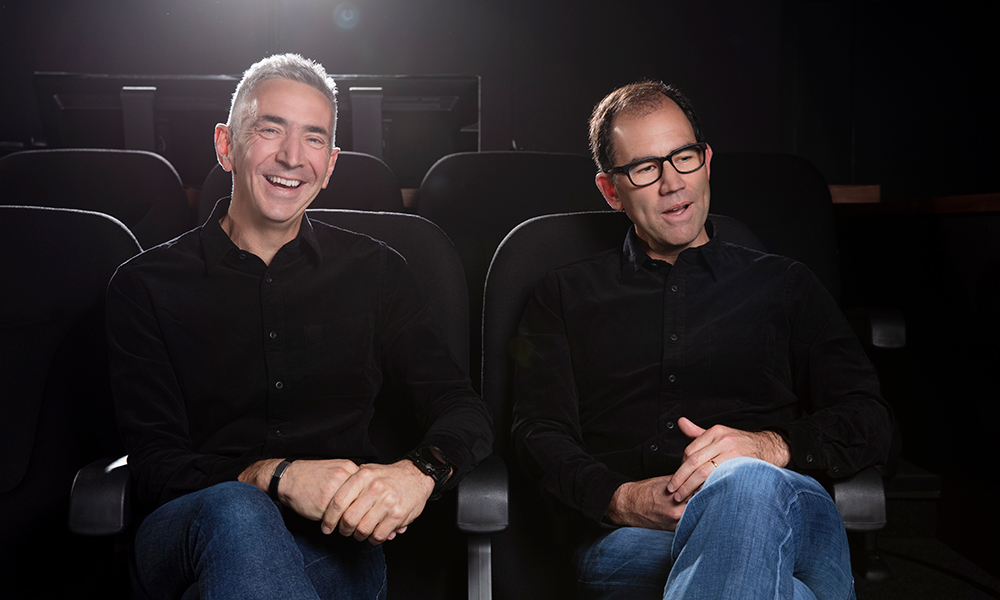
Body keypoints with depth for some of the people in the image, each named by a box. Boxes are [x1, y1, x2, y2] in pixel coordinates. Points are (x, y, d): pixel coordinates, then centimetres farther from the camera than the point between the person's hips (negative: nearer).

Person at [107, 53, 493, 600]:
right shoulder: (146, 285, 4)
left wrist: (420, 471, -21)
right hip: (188, 540, -1)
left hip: (336, 541, 1)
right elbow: (155, 463, -2)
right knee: (236, 512, -36)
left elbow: (466, 411, 3)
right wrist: (277, 477, -22)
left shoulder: (374, 271, 8)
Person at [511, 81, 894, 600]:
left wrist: (774, 445, -11)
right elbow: (539, 432, 8)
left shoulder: (785, 285, 21)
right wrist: (622, 500, -13)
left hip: (784, 517, 1)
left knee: (750, 486, -38)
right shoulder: (564, 296, 20)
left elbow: (870, 422, 13)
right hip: (627, 538, -1)